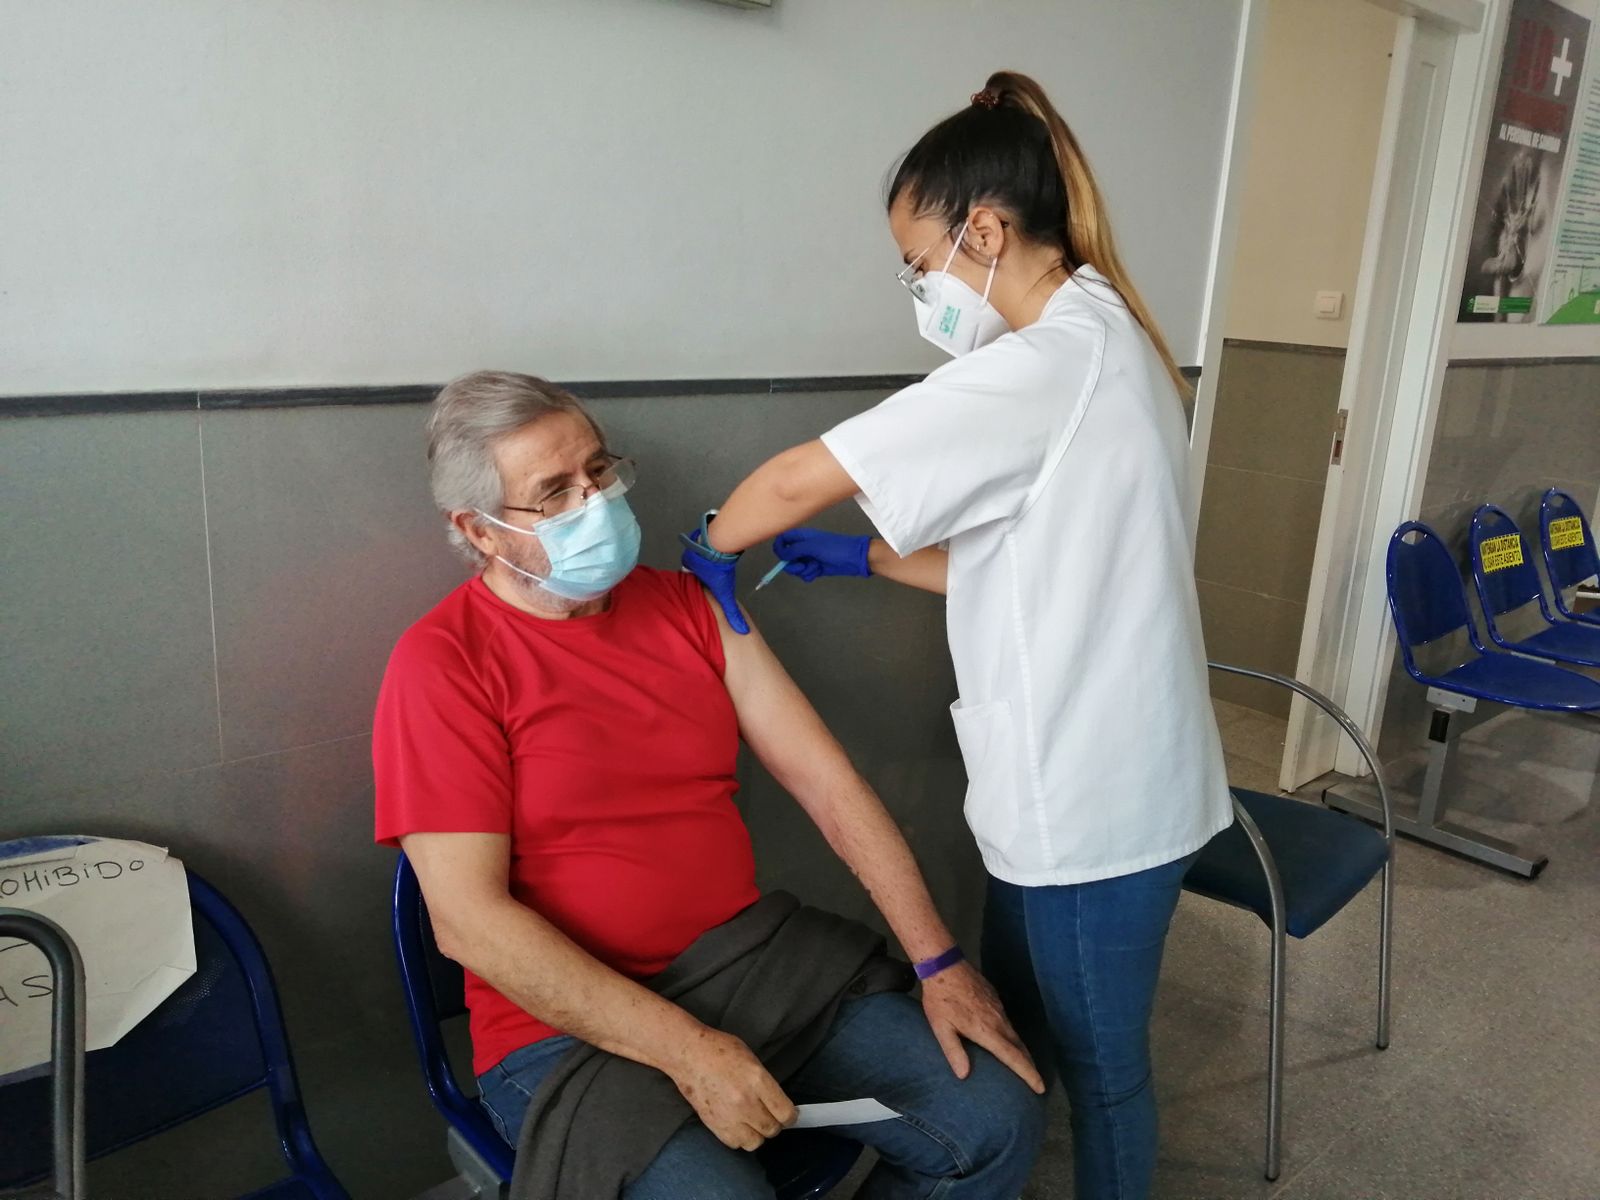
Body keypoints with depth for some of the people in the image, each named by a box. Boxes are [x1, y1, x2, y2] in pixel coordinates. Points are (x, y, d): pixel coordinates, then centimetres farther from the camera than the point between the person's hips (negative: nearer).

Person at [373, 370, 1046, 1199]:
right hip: (573, 1023, -4)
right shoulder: (442, 664, -12)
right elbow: (468, 920, -17)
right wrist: (685, 1050, -21)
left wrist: (938, 962, -4)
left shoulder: (692, 607, 4)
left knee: (996, 1118, -5)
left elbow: (829, 786, 3)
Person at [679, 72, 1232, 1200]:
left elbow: (801, 479, -21)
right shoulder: (1101, 344, 10)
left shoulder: (1057, 355, -21)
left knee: (1098, 1062, 13)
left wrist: (711, 548, -3)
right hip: (1069, 775, 9)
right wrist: (865, 556, 9)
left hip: (1094, 795, -9)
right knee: (1010, 1025, 23)